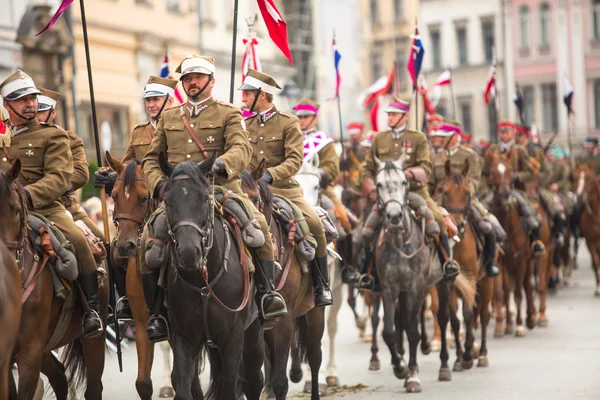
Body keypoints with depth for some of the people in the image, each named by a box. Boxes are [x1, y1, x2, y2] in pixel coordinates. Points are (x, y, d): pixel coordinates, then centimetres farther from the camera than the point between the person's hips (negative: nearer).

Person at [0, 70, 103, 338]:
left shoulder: (53, 136, 7)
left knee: (77, 240, -28)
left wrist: (27, 194, -23)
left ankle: (92, 308, -15)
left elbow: (60, 178, -7)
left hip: (44, 208, -3)